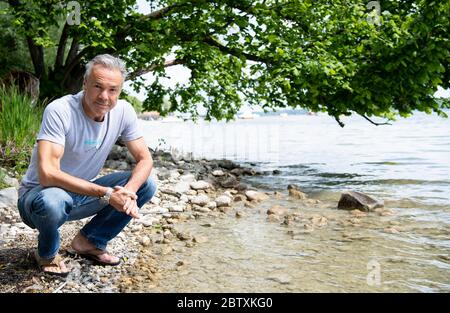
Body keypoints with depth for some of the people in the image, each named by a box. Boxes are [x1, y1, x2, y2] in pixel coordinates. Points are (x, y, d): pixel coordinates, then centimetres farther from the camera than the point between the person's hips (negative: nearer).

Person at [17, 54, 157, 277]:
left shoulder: (123, 111, -11)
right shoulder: (59, 111, -27)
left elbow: (145, 159, -8)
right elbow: (47, 174, -35)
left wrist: (129, 191, -29)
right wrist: (106, 194, -36)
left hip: (83, 193, 5)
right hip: (40, 194, -5)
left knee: (146, 185, -10)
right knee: (52, 200, -40)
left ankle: (89, 242, 6)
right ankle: (47, 254, -3)